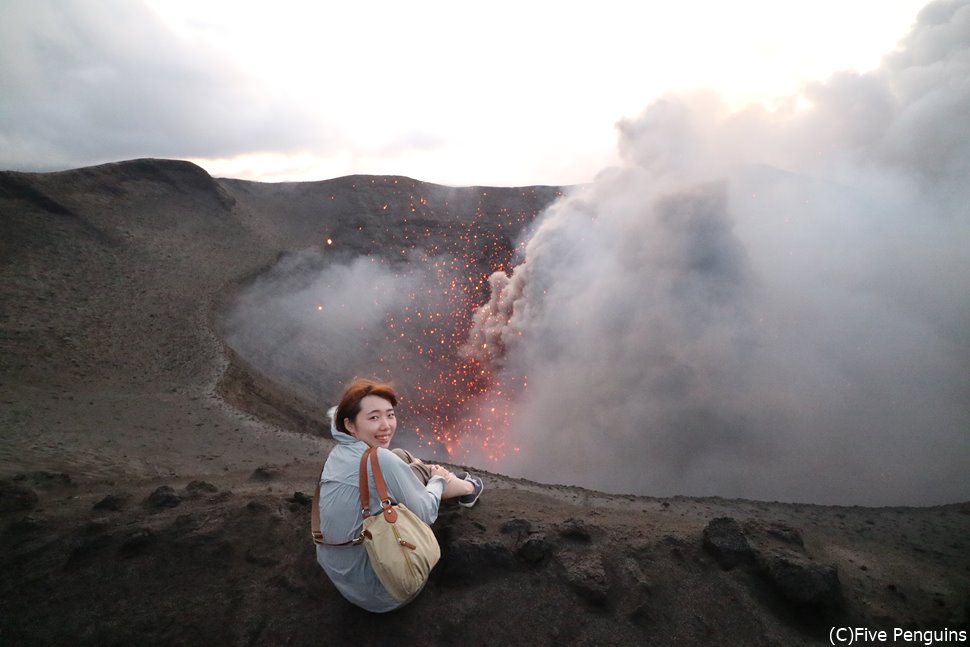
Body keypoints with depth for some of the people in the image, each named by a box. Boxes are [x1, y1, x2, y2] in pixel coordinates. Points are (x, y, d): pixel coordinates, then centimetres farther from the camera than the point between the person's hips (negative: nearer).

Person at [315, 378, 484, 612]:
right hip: (375, 591, -7)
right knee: (418, 471, 3)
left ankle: (453, 481, 34)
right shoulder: (380, 460, -28)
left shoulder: (338, 453, -2)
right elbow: (426, 514, -15)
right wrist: (437, 480, 3)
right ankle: (467, 489, 31)